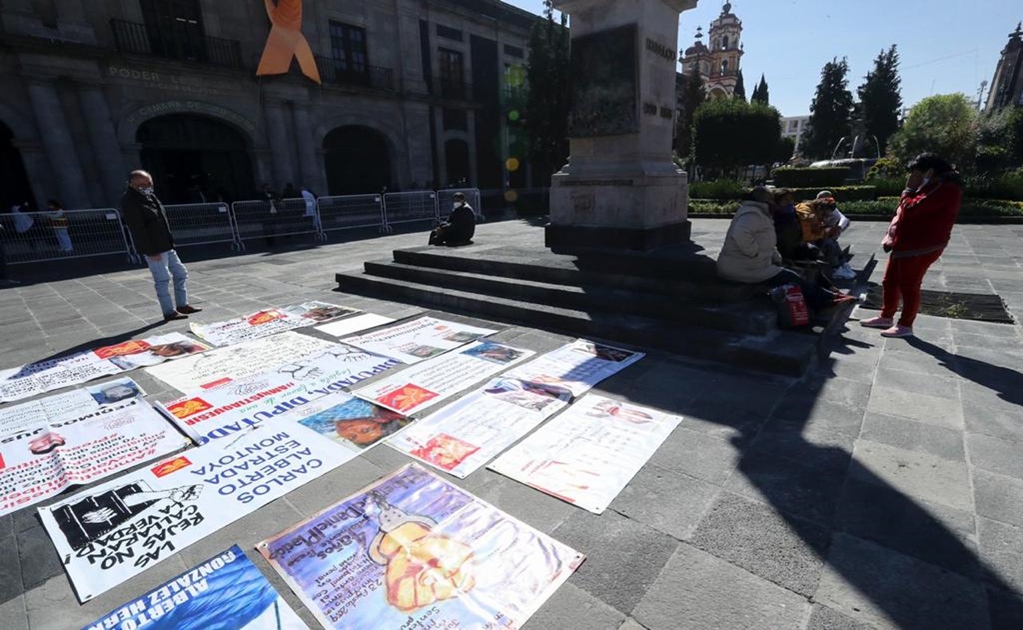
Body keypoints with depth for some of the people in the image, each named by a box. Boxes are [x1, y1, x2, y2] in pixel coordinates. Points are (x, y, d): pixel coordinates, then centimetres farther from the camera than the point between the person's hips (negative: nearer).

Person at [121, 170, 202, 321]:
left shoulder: (149, 196, 14)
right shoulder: (130, 202, -15)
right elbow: (138, 229, -20)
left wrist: (170, 242, 17)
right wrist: (151, 251, -22)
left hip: (166, 246, 9)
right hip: (154, 249, -9)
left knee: (181, 273, 13)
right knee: (163, 279, -4)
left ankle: (182, 305, 22)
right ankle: (169, 312, 5)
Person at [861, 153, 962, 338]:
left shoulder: (946, 189, -15)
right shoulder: (932, 187, 19)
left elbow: (912, 208, -25)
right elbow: (904, 213, 19)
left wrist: (909, 190, -8)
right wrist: (892, 236, 11)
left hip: (920, 248, -10)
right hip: (905, 244, 10)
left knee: (909, 286, -1)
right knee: (890, 282, 16)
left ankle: (905, 325, 10)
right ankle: (886, 316, 29)